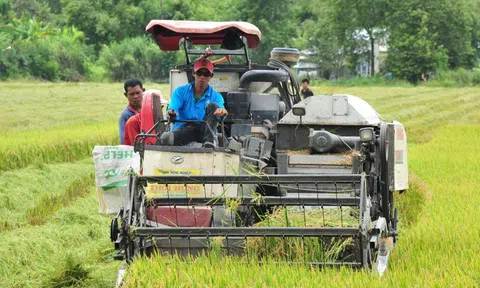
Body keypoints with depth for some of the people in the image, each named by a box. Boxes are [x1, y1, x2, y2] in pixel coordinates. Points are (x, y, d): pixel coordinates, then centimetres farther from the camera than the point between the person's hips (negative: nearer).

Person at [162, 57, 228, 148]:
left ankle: (209, 142, -32)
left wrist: (221, 111, -41)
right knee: (165, 138, -34)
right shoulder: (180, 91, 9)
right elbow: (173, 107, -9)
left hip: (204, 132, 1)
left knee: (212, 106, -22)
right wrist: (172, 113, -36)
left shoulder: (216, 97, 9)